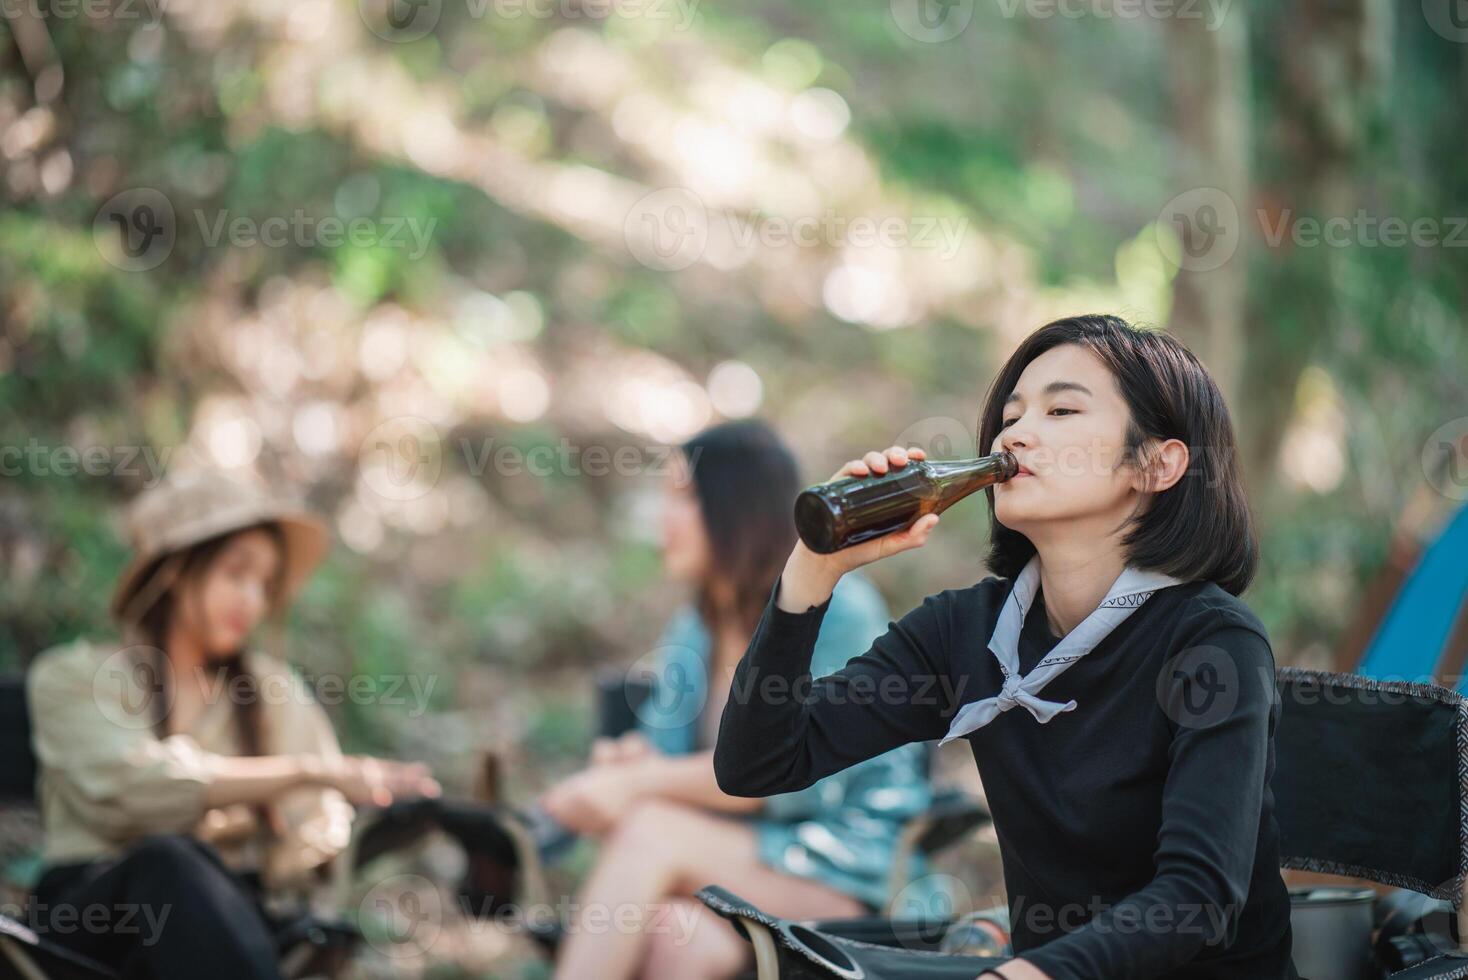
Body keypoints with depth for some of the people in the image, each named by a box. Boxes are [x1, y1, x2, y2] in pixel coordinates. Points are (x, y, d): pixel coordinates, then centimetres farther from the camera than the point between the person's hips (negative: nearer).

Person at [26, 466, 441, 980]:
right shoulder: (72, 676, 10)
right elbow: (127, 784, -11)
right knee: (169, 860, -39)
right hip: (91, 906, -3)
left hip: (229, 906, 3)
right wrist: (310, 770, -14)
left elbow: (308, 848, 9)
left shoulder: (274, 691, 21)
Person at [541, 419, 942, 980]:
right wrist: (630, 762, -15)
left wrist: (640, 784, -19)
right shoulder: (692, 632, 15)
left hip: (852, 879, -5)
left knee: (653, 830, -29)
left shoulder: (836, 611, -8)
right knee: (676, 934, -33)